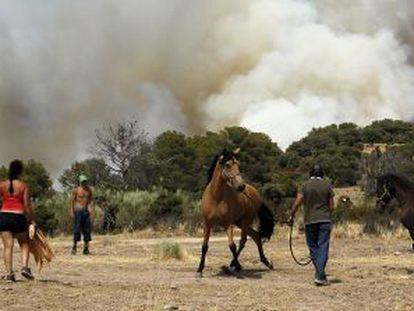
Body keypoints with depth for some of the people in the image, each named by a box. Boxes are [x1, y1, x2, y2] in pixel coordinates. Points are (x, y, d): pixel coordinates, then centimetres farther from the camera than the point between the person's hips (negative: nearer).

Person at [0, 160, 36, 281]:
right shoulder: (23, 186, -3)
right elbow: (27, 206, -6)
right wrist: (32, 222, -2)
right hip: (18, 217, -2)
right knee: (24, 244, 15)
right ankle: (24, 267, -2)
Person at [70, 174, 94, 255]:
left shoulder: (89, 190, 11)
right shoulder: (76, 190, -1)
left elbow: (90, 201, 14)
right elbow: (72, 201, -1)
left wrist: (92, 211, 4)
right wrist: (71, 211, -9)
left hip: (86, 211, 4)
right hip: (78, 211, -4)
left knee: (87, 230, 2)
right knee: (77, 229, -9)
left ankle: (86, 249, 6)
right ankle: (74, 247, 1)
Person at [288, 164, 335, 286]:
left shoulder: (306, 185, -1)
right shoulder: (327, 185, 1)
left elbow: (297, 203, -7)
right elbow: (331, 205, 1)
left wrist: (291, 217, 5)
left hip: (309, 221, 0)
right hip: (324, 220, 0)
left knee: (313, 248, 10)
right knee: (323, 247, -2)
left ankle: (320, 274, 13)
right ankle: (319, 276, -12)